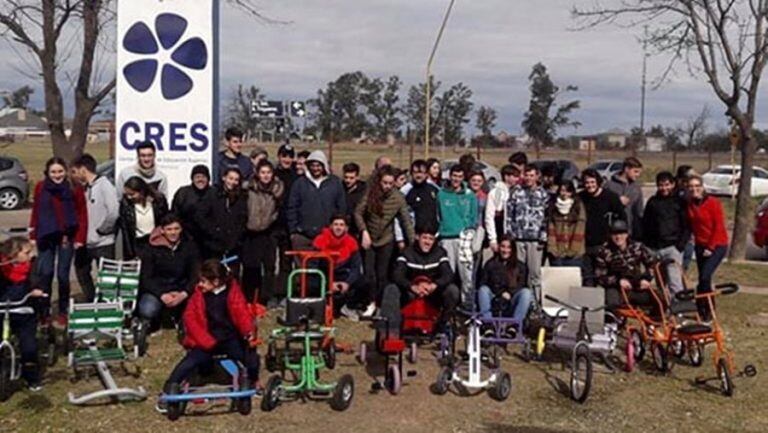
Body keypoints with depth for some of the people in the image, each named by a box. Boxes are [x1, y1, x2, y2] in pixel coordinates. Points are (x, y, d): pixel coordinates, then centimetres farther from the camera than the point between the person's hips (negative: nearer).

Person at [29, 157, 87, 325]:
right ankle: (44, 312, 9)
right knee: (45, 274, -2)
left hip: (67, 237, -1)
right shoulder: (40, 187, 3)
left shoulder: (74, 188, -3)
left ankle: (63, 312, 17)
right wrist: (33, 235, 3)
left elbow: (82, 214, -2)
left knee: (63, 275, 4)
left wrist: (80, 238, -7)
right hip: (46, 236, 1)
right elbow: (35, 212, 7)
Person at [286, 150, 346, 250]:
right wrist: (293, 231, 0)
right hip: (303, 236, 0)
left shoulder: (335, 183, 6)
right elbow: (291, 208, 5)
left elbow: (342, 208, 8)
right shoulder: (300, 183, 5)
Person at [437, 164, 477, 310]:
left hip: (464, 238, 0)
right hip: (446, 239, 0)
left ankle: (468, 304, 0)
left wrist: (469, 231, -3)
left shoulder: (470, 196, 10)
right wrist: (439, 233, 2)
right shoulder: (441, 195, 9)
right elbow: (437, 216, 11)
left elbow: (474, 217, 10)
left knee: (467, 274, -6)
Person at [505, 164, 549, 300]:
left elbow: (547, 217, 5)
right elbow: (508, 214, 6)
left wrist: (543, 237, -2)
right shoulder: (515, 192, 7)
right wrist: (509, 235, -1)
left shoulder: (543, 194, 8)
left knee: (535, 272, 2)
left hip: (535, 240, 0)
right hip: (517, 239, 0)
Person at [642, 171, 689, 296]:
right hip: (655, 248, 4)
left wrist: (681, 244, -9)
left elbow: (686, 226, 0)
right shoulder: (652, 202, 11)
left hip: (673, 247, -4)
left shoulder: (679, 201, 2)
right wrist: (646, 245, 4)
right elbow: (645, 225, 12)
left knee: (675, 282, -12)